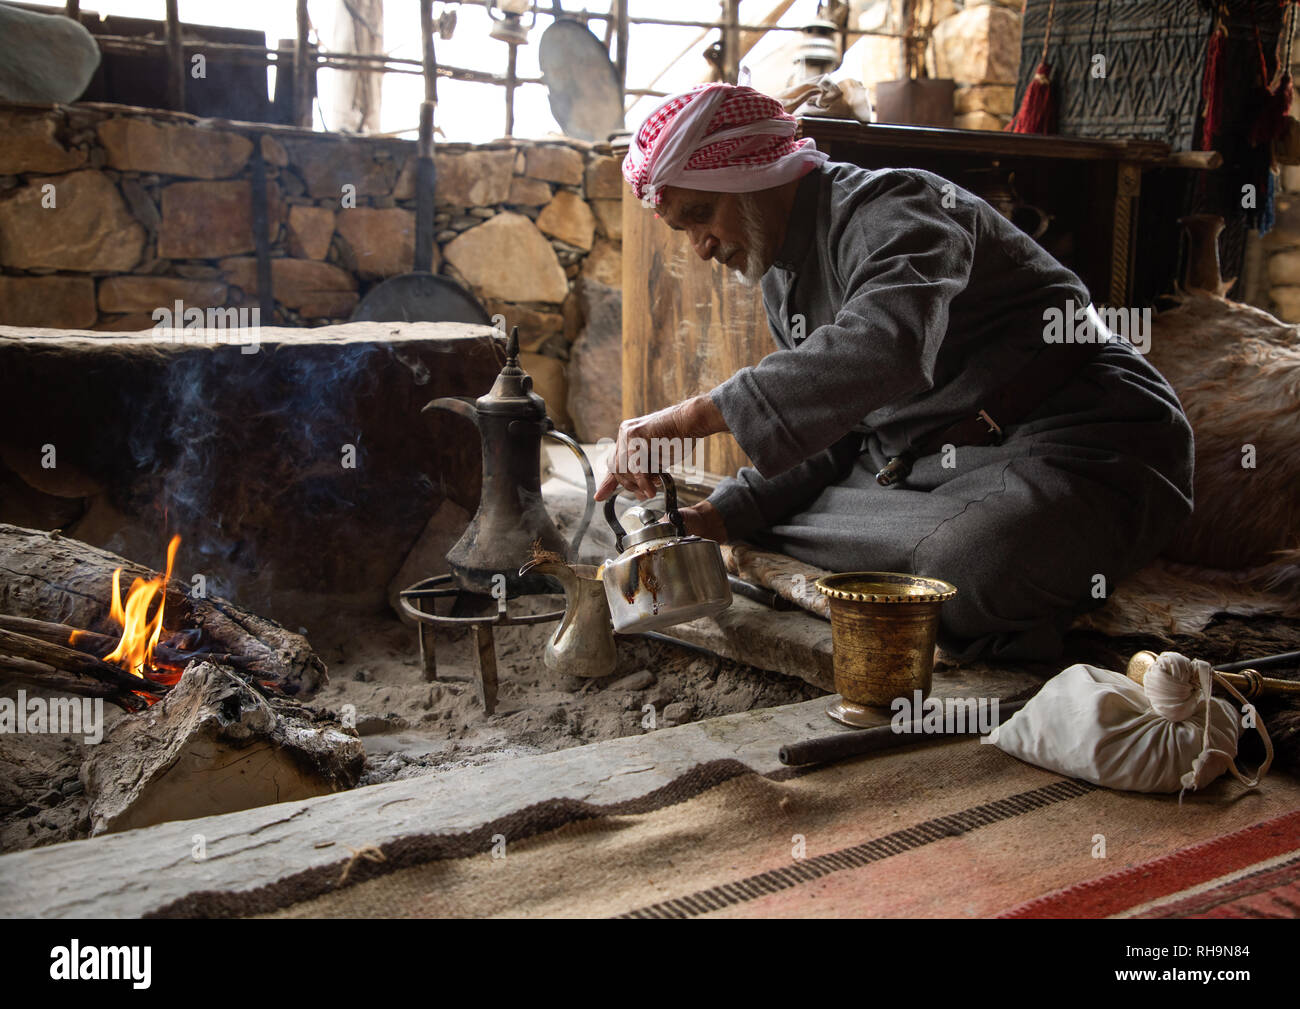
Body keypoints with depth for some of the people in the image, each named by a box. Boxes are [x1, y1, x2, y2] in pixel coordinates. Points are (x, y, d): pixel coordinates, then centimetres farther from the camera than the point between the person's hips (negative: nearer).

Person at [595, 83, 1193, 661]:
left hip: (1085, 447, -9)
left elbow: (889, 341, -39)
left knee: (965, 570, -37)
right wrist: (723, 516, -3)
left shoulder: (889, 205, -16)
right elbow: (824, 438, 14)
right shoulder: (781, 284, 13)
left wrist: (698, 415, -41)